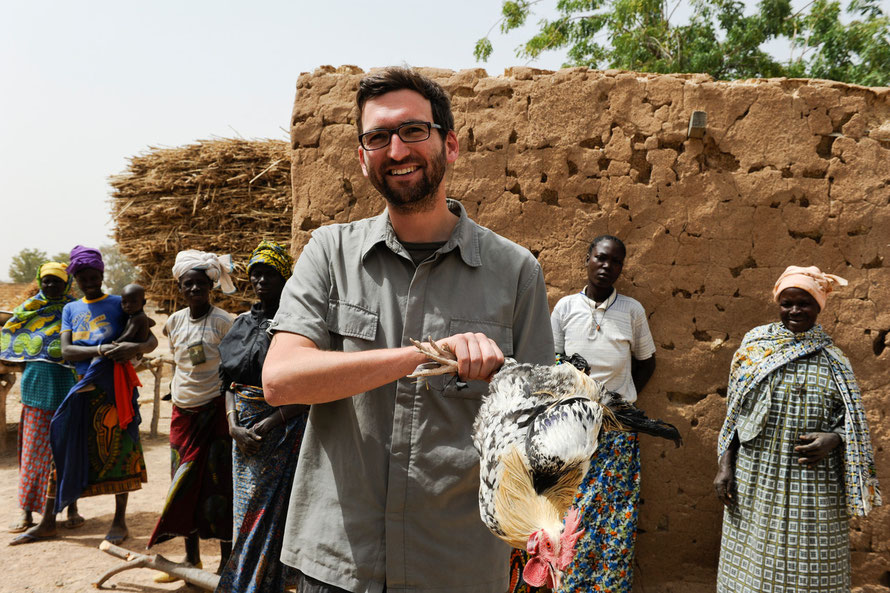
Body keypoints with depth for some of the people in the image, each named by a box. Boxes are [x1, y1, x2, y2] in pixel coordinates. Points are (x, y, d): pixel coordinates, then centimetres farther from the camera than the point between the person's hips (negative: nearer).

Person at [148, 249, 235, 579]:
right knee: (185, 483, 10)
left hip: (214, 410, -5)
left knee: (218, 484, -2)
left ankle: (227, 562, 10)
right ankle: (191, 559, 24)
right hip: (183, 412, 5)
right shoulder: (175, 321, 6)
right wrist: (177, 394, 17)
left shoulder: (223, 322, -10)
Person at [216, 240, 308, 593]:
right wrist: (234, 426, -4)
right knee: (246, 510, 11)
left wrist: (268, 425, -16)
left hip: (284, 428, -5)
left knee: (269, 511, -1)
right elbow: (228, 381, 12)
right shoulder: (243, 322, 11)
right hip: (244, 430, 5)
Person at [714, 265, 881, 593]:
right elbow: (734, 413, 7)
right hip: (756, 479, 1)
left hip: (815, 489, -1)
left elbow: (852, 424, 6)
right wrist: (725, 466, 2)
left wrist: (833, 440, -16)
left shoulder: (833, 360, 3)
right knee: (751, 564, 6)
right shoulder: (754, 346, 4)